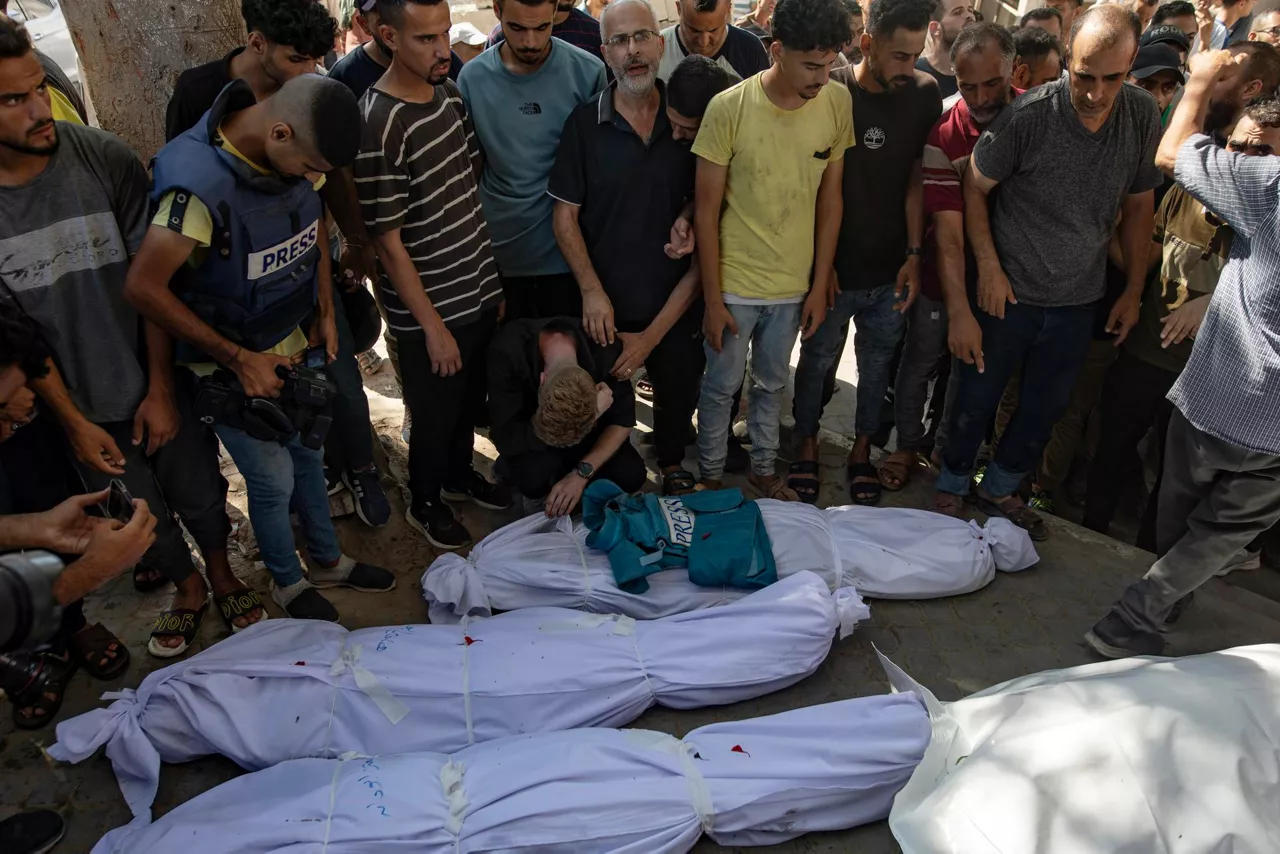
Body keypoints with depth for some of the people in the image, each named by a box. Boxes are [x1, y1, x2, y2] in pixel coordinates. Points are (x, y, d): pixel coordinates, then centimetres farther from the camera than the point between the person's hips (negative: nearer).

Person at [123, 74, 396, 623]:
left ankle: (328, 561, 42)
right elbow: (143, 288, -26)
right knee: (274, 480, 6)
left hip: (291, 343, 6)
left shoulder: (293, 153, -9)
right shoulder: (197, 184, -32)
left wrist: (325, 314, 5)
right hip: (230, 364, -6)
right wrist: (239, 359, -20)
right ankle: (287, 582, 34)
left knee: (307, 455, 20)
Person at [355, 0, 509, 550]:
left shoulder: (450, 92, 2)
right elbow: (389, 242, -19)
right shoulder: (377, 124, -22)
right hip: (429, 307, -7)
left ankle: (459, 476, 49)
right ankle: (425, 504, 38)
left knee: (471, 401, 24)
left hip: (478, 289, 7)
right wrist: (432, 326, -15)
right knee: (435, 415, 13)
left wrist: (496, 280, 11)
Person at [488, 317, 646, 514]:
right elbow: (506, 438, -36)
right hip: (526, 437, -3)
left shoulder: (605, 348, -27)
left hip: (586, 431, 3)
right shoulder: (507, 352, -35)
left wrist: (582, 472, -30)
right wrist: (592, 414, -42)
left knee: (631, 474, -20)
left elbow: (622, 420, -17)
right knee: (534, 475, -34)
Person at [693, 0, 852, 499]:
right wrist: (712, 298, -10)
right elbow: (706, 210, -11)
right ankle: (710, 477, 33)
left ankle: (763, 469, 39)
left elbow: (830, 199, 1)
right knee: (722, 386, 12)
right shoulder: (729, 107, -17)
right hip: (734, 284, -3)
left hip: (795, 284, 3)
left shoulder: (838, 103, -7)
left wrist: (820, 284, 2)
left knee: (772, 384, 19)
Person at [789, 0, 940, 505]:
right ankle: (806, 444, 34)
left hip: (892, 269, 3)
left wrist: (914, 255, -2)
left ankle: (862, 449, 34)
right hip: (836, 267, -2)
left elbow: (916, 180, 2)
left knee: (877, 363, 14)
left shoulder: (925, 94, -3)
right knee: (818, 360, 12)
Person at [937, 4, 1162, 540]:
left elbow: (1138, 205, 5)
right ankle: (952, 486, 33)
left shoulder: (1142, 116, -6)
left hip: (1078, 301, 4)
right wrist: (989, 267, -13)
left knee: (1045, 409, 16)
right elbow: (975, 188, -7)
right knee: (975, 401, 9)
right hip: (1008, 293, -4)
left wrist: (1133, 290, 6)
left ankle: (1000, 488, 39)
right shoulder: (1030, 115, -19)